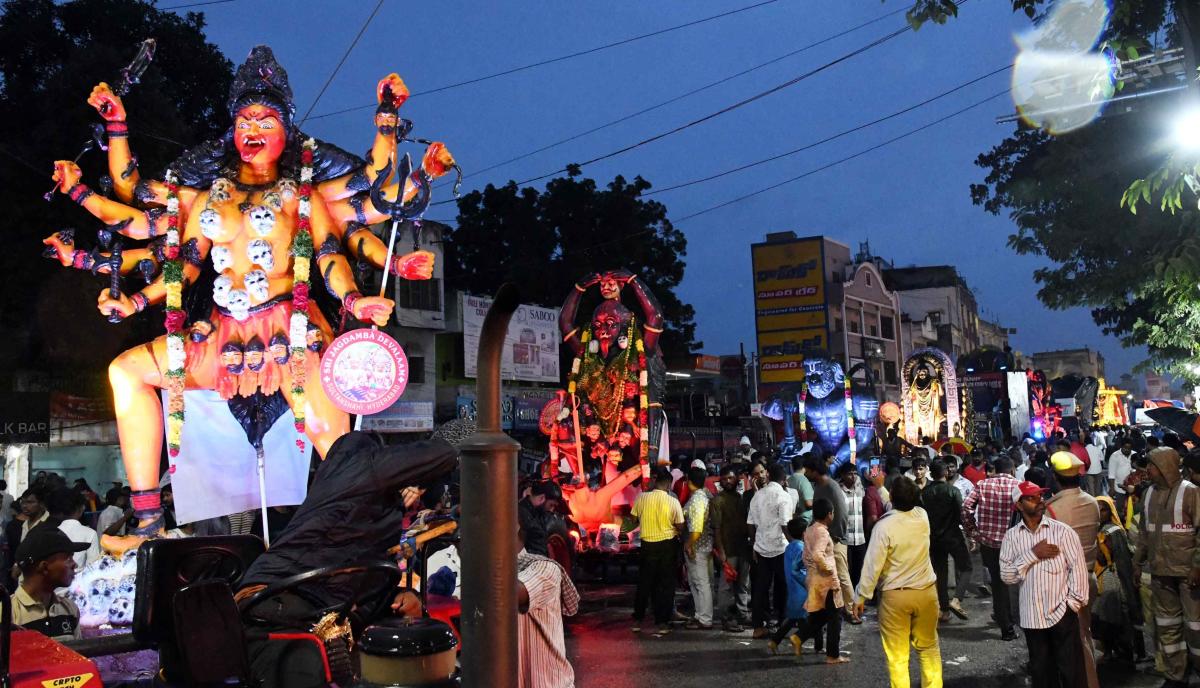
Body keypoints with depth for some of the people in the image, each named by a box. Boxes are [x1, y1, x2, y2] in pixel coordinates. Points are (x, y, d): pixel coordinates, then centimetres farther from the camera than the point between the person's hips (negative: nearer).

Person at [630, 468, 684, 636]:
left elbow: (633, 518, 3)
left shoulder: (642, 497, -7)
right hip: (667, 545, -2)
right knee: (665, 584, 8)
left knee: (644, 583, 15)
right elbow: (680, 526, -7)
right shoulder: (673, 501, -12)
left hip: (647, 545, 2)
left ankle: (637, 620, 22)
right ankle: (662, 623, 9)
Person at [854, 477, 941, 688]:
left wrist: (862, 596, -6)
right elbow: (904, 506, 18)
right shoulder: (922, 516, -5)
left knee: (897, 654, 5)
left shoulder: (884, 526, -19)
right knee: (928, 647, 21)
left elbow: (873, 565, -16)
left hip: (895, 596, -4)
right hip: (926, 592, 5)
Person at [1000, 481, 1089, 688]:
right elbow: (1006, 576, -6)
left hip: (1062, 614, -2)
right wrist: (1033, 554, -14)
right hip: (1032, 617, 2)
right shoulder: (1011, 536, 0)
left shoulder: (1062, 531, -4)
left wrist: (1073, 603, -7)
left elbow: (1078, 568, -3)